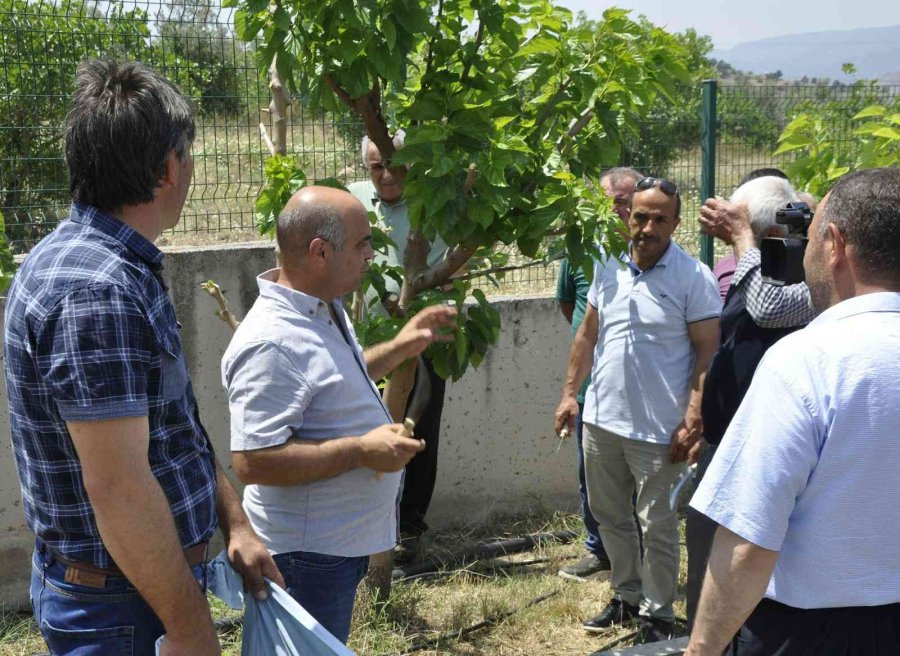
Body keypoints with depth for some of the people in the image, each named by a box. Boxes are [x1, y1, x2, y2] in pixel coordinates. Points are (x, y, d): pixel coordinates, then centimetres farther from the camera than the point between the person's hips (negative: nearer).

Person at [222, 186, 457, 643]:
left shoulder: (324, 309, 5)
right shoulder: (272, 343, -28)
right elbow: (252, 462, -32)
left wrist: (401, 347, 12)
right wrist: (362, 450, -28)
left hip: (340, 542, 10)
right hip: (308, 555, -10)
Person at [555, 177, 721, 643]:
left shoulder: (694, 277, -10)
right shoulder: (608, 266, 5)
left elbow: (707, 353, -11)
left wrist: (692, 421, -16)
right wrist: (569, 394, 8)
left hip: (658, 430, -6)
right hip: (601, 419, 6)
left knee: (657, 527, 5)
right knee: (609, 516, 18)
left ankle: (657, 615, 20)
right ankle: (626, 596, 36)